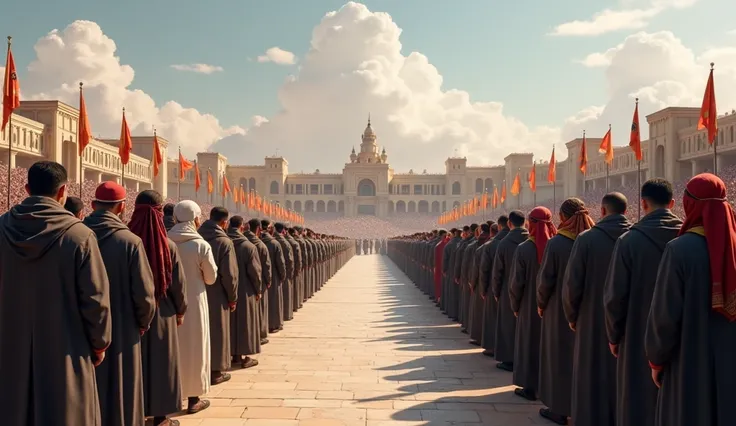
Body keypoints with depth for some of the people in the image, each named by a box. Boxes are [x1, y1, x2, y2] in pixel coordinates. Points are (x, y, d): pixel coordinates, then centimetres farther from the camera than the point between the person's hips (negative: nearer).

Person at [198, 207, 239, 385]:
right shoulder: (224, 241, -14)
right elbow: (229, 274, -15)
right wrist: (233, 297, -4)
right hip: (216, 295, -5)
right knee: (216, 332, 6)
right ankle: (216, 370, 14)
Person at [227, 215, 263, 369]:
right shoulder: (248, 246, -13)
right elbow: (254, 271, -13)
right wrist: (258, 290, -1)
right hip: (245, 291, -4)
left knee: (231, 322, 14)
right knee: (245, 323, 5)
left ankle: (235, 354, 22)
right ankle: (245, 357, 10)